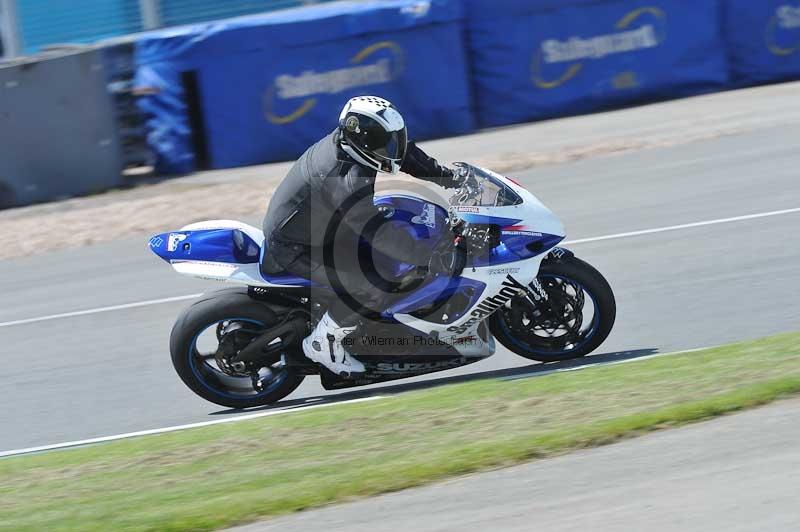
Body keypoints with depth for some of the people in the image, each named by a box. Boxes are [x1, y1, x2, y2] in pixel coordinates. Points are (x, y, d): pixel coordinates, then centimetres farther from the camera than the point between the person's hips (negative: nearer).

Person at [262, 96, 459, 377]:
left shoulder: (351, 138, -10)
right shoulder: (346, 180, -37)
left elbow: (405, 152, 6)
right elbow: (376, 232, -37)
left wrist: (447, 176, -2)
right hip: (294, 248, -10)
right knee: (373, 286, -19)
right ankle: (323, 343, 0)